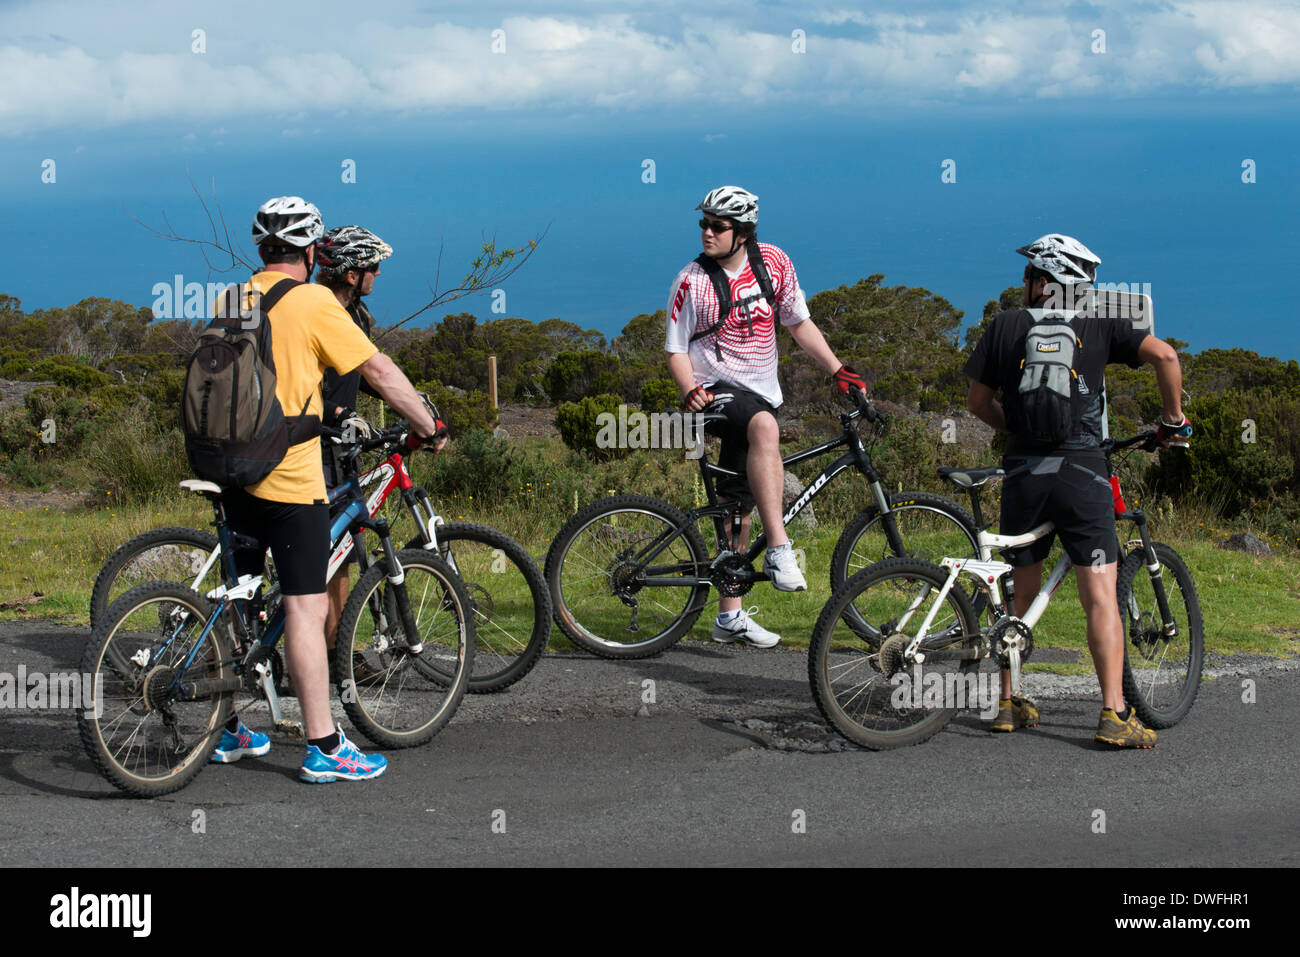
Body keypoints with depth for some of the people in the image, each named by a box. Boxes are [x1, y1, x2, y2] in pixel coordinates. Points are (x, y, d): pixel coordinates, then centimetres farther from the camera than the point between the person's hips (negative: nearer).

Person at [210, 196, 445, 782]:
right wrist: (429, 427, 0)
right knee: (306, 608, -6)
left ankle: (226, 732, 24)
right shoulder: (313, 302, -9)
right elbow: (379, 371, -10)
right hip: (290, 475, -7)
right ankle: (324, 748, -5)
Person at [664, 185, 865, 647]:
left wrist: (838, 370, 2)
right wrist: (690, 391, -23)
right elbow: (676, 350, -4)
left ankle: (729, 617, 15)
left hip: (761, 393, 5)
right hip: (719, 391, -5)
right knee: (765, 428, -38)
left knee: (740, 506, 7)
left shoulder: (774, 263, 2)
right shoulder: (692, 282, -8)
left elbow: (799, 323, 11)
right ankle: (779, 551, -41)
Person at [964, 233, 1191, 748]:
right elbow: (1163, 354, -7)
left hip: (1022, 474, 2)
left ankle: (1008, 703, 20)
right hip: (1082, 473, -2)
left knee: (1022, 594, 15)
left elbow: (979, 401, 11)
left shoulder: (1004, 326, 8)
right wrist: (1173, 419, 6)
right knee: (1101, 597, -4)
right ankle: (1114, 714, -13)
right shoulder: (1099, 326, 5)